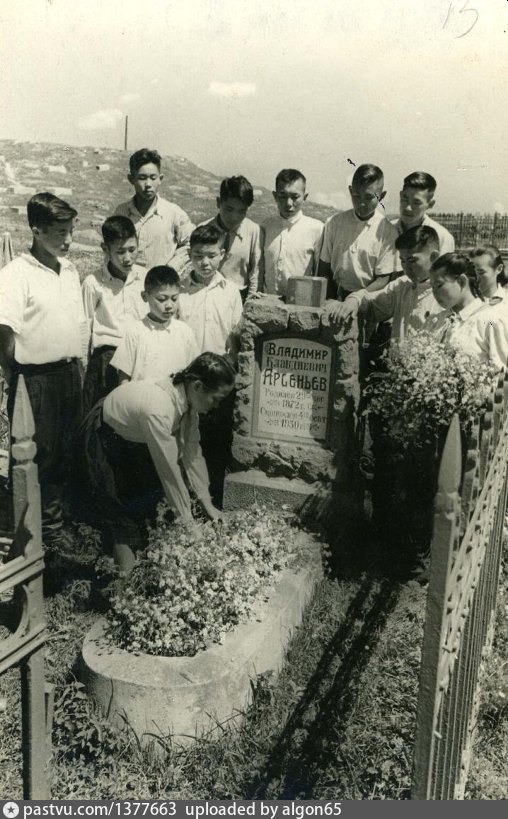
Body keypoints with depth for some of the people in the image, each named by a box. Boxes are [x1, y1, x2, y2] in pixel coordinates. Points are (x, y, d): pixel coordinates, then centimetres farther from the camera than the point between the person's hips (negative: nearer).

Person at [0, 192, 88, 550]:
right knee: (40, 454, 5)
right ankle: (47, 525, 21)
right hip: (36, 378, -6)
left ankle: (59, 513, 35)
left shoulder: (70, 269, 8)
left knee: (67, 451, 16)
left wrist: (82, 369, 13)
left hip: (70, 373, 7)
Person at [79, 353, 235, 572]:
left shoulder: (186, 398, -17)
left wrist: (206, 503, -7)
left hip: (132, 437, 8)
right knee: (122, 514, -7)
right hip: (101, 440, -8)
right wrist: (186, 519, -23)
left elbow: (192, 451, -9)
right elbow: (169, 468, -33)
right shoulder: (158, 409, -41)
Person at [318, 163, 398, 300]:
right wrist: (331, 300, -6)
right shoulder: (334, 223, 6)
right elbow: (324, 269, 8)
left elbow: (383, 280, -2)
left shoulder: (387, 231, -2)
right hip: (336, 295, 2)